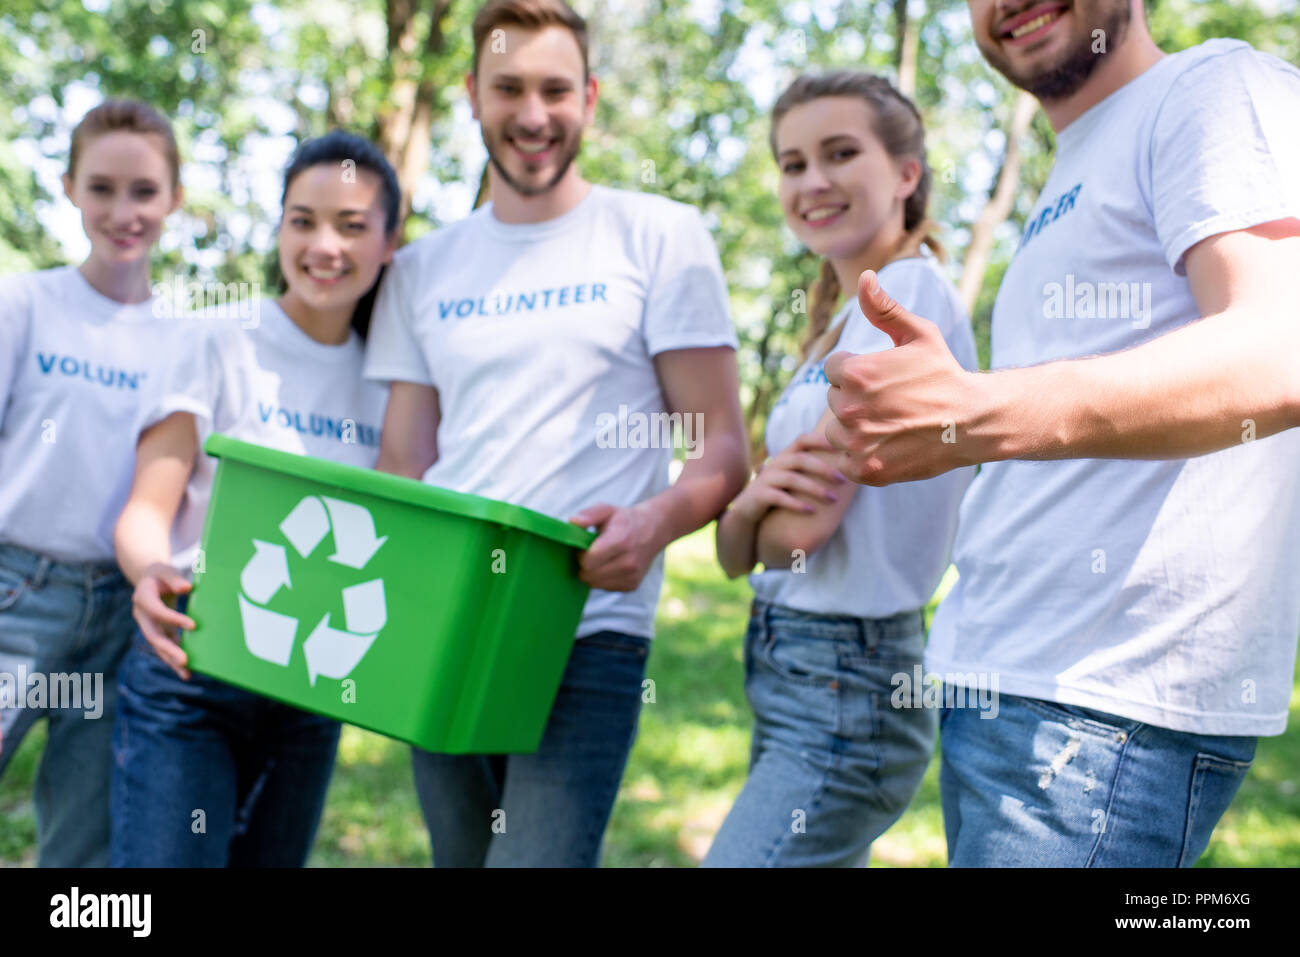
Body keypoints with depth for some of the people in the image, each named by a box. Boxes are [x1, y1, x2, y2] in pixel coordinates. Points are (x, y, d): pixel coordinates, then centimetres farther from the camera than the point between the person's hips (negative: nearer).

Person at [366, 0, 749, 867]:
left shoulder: (659, 236, 1)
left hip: (587, 633, -4)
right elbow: (402, 466, 13)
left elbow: (723, 451, -3)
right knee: (459, 856, 16)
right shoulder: (423, 270, 12)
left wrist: (657, 521, -24)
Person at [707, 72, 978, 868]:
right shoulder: (843, 325, 15)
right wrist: (759, 497, -12)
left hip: (845, 691, -9)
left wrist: (767, 510, 2)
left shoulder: (909, 291, -13)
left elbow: (804, 527, -20)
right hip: (796, 683, 9)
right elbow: (739, 553, 9)